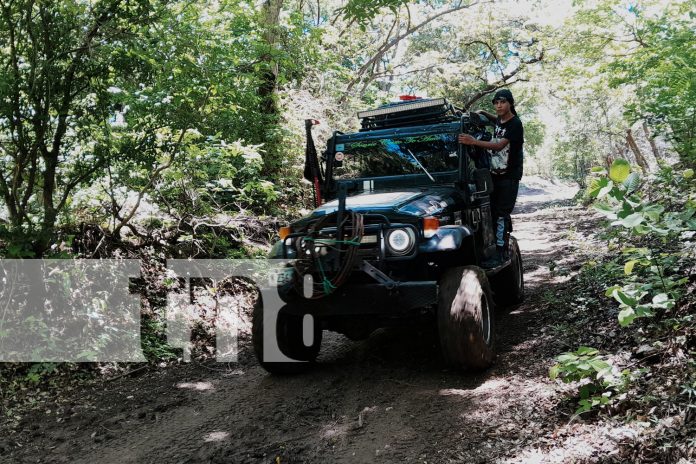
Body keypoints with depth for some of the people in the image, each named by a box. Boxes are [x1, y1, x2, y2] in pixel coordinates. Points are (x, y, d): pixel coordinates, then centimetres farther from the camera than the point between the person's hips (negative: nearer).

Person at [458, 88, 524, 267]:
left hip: (509, 176, -8)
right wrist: (483, 113, 21)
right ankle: (505, 246, 13)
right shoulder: (499, 121, 11)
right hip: (495, 173, 8)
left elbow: (500, 145, -26)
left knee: (502, 214, -12)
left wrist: (474, 142, -35)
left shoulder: (515, 124, -13)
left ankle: (501, 254, -12)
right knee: (493, 212, 6)